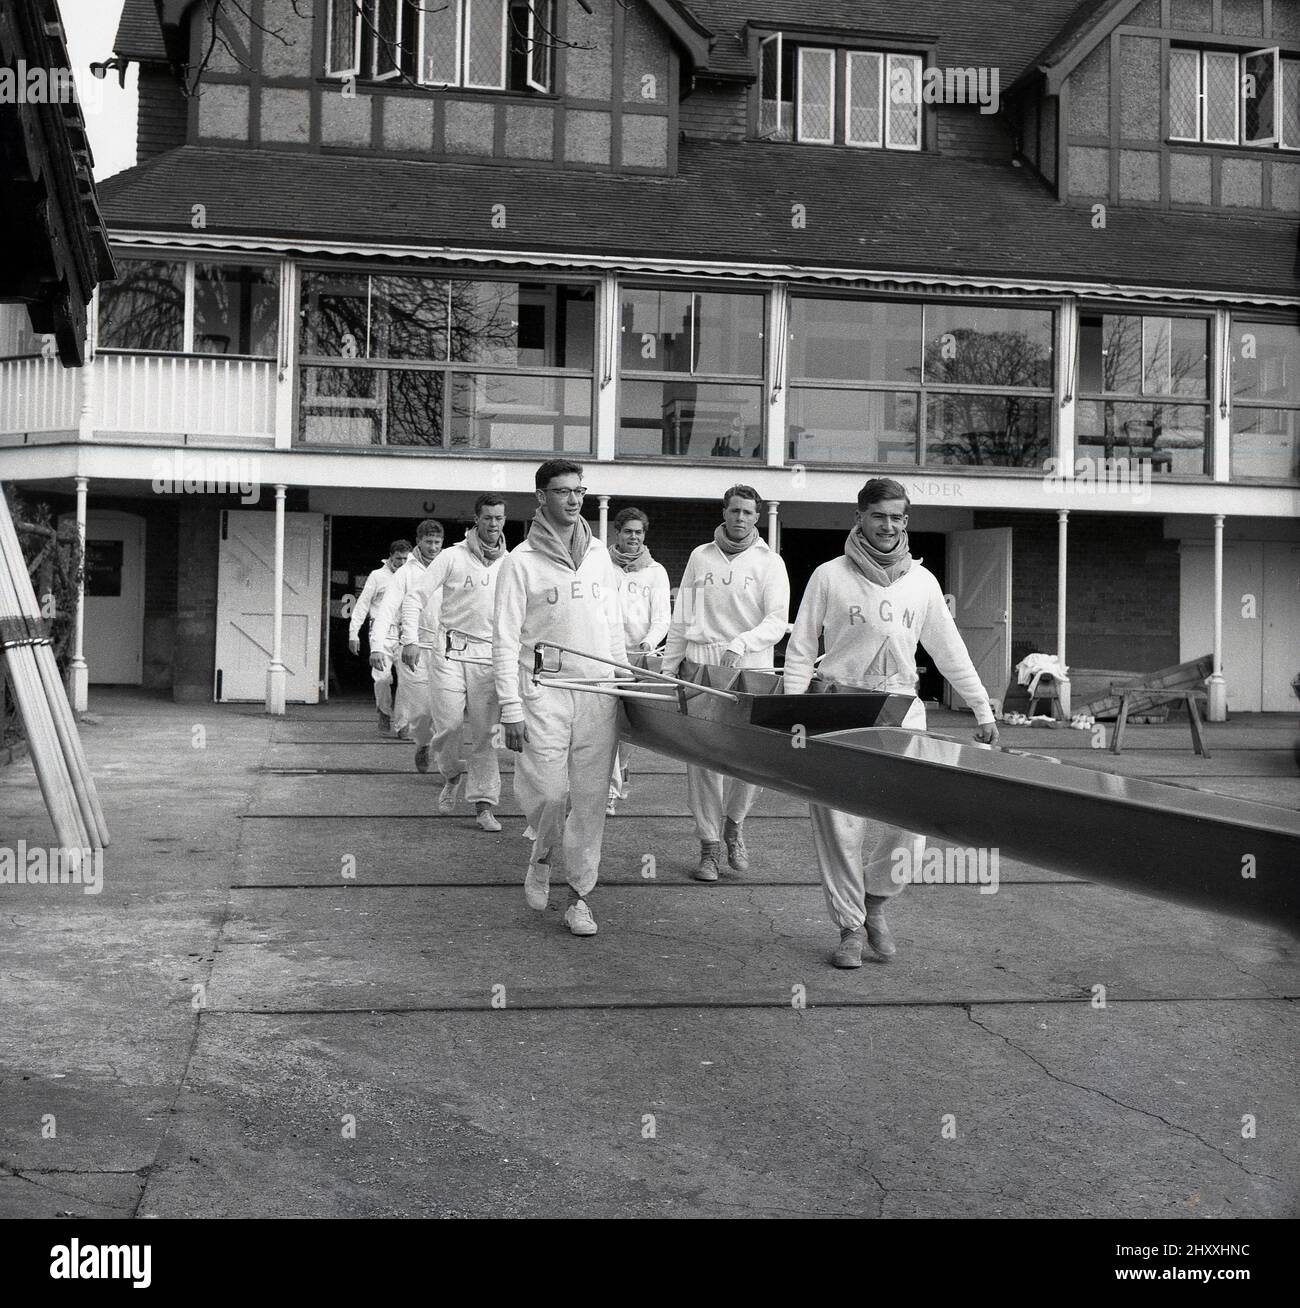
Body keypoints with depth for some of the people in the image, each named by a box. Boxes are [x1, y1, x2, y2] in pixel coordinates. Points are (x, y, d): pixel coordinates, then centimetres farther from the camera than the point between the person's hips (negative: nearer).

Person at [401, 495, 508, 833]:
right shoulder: (452, 557, -1)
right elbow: (415, 597, -3)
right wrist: (411, 639, -14)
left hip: (489, 653, 2)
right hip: (450, 650, -2)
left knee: (486, 731, -1)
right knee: (448, 723, -6)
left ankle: (484, 804, 4)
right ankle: (452, 774, 25)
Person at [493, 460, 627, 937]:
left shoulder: (599, 555, 11)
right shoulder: (521, 561, -3)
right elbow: (505, 640, -5)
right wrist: (511, 708, -11)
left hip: (599, 693, 4)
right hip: (545, 693, -3)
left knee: (590, 798, 3)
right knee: (548, 791, -9)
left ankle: (579, 895, 14)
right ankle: (542, 856, 23)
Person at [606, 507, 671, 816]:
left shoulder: (655, 572, 10)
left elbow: (662, 616, 3)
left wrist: (650, 641, -15)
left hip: (640, 656, 2)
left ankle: (619, 767, 33)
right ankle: (611, 790, -10)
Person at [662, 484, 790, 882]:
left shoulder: (768, 561, 5)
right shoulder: (700, 557, 12)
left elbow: (777, 621, -5)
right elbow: (681, 620, 16)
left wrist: (741, 644, -21)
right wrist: (668, 668, 11)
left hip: (751, 669, -2)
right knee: (703, 758, -1)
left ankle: (734, 822, 20)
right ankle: (709, 845, 9)